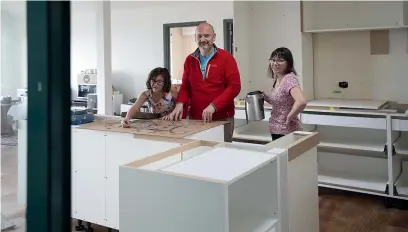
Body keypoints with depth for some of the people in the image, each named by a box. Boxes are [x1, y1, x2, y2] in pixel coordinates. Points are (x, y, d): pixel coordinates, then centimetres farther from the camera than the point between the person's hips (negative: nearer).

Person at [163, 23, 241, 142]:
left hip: (222, 119, -3)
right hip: (194, 118, 4)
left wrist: (213, 106, -19)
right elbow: (185, 86, 14)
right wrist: (180, 104, -6)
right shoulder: (189, 60, 10)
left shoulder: (226, 58, -4)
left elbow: (234, 86, -10)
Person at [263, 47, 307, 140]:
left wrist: (289, 117, -23)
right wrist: (266, 97, 3)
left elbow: (301, 102, -35)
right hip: (276, 130, 8)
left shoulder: (289, 79, -20)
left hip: (287, 131, -8)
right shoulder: (277, 79, 6)